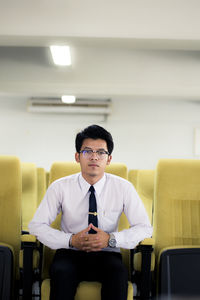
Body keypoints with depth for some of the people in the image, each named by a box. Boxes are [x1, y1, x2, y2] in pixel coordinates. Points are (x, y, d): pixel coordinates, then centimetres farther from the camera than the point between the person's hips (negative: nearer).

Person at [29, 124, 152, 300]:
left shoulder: (123, 188, -2)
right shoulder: (60, 187, -3)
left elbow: (145, 228, -1)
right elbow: (37, 225, -2)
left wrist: (111, 239, -18)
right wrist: (71, 240, -18)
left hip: (107, 255, 0)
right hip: (71, 254, 0)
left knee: (119, 272, -33)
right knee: (61, 271, -34)